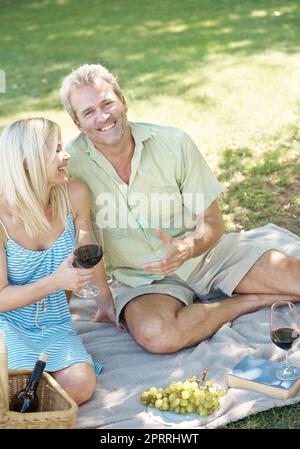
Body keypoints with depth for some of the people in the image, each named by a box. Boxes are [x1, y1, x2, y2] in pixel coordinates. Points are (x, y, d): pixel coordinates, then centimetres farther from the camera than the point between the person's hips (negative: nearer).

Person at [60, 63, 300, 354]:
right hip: (142, 280, 1)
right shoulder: (70, 164, -13)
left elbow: (212, 222, -6)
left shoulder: (174, 142, -10)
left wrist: (186, 249, -28)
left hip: (207, 253, 0)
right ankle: (255, 300, -11)